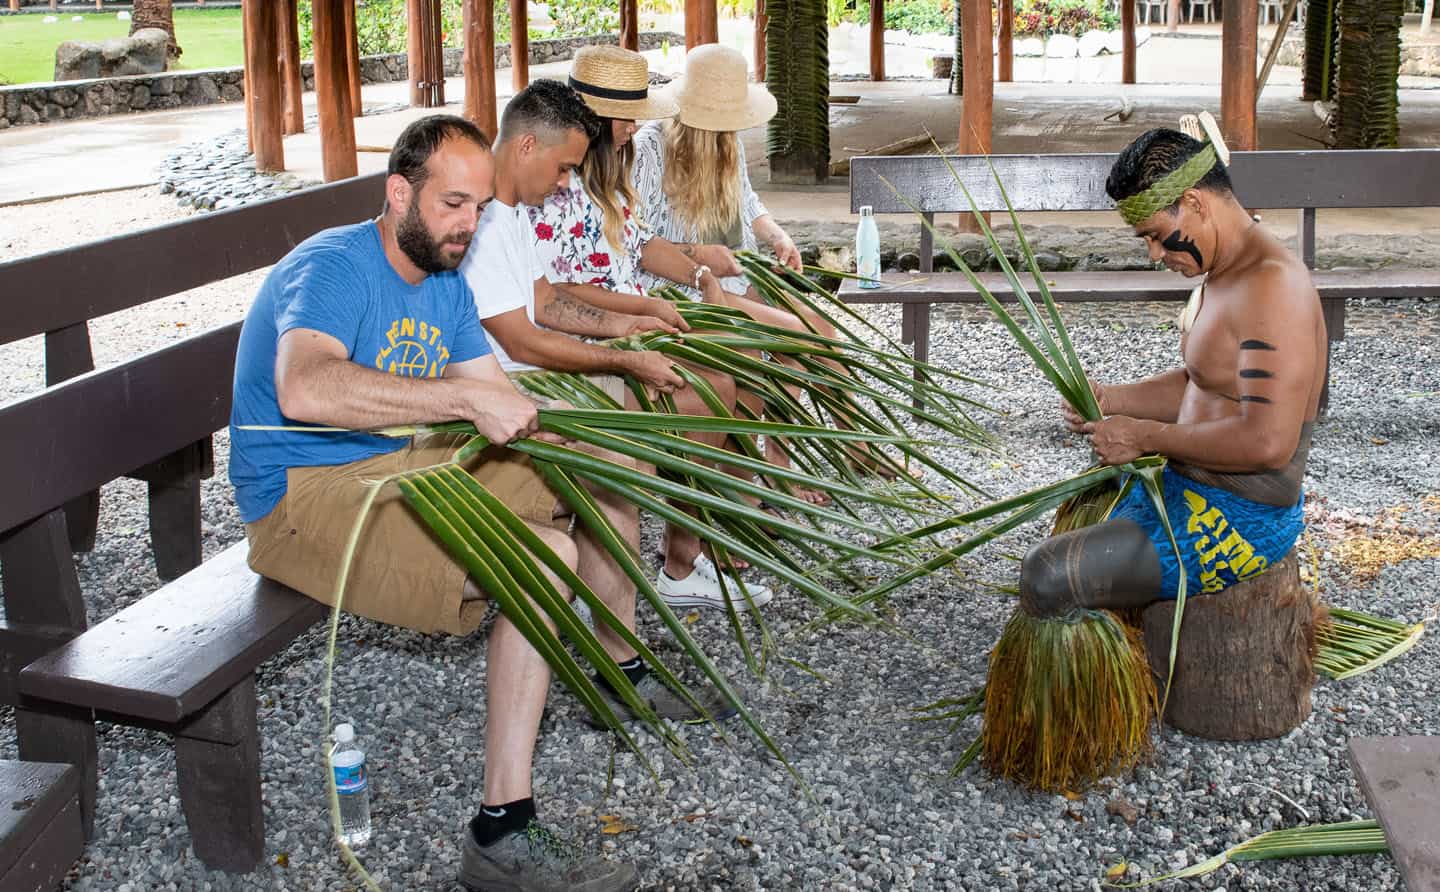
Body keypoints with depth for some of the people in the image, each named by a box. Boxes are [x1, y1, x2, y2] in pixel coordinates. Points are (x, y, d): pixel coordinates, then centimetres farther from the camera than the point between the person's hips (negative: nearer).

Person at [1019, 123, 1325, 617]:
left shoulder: (1271, 287, -24)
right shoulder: (1222, 275, 9)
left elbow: (1268, 442, -31)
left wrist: (1146, 437, -21)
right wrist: (1110, 399, 3)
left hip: (1242, 523, -11)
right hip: (1197, 494, 11)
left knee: (1046, 577, -20)